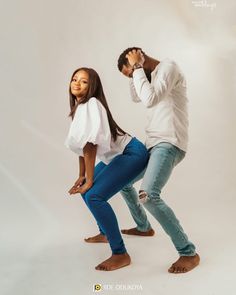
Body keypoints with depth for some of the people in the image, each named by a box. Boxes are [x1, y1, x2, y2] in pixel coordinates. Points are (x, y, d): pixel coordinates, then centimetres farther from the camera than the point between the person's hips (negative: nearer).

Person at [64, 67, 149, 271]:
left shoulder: (91, 104, -19)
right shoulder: (78, 107, 10)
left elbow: (90, 145, -25)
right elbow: (81, 145, 12)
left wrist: (89, 180, -22)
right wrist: (82, 176, 13)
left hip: (132, 153, -10)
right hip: (114, 155, 10)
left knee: (94, 196, -23)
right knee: (85, 190, 19)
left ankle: (121, 255, -12)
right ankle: (105, 232, 38)